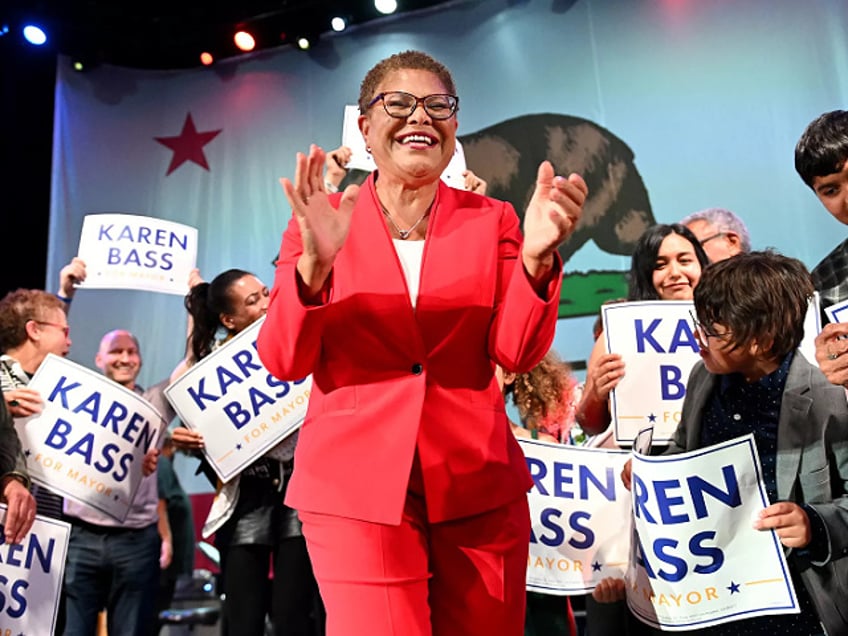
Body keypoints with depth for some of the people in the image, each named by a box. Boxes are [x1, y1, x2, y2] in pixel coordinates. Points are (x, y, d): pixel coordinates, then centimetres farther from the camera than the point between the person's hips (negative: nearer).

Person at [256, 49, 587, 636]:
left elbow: (517, 353, -5)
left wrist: (536, 256, -22)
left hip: (478, 483, 2)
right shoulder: (321, 220, 2)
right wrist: (314, 263, -22)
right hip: (356, 482, -1)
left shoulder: (491, 220, 6)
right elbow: (284, 362, -6)